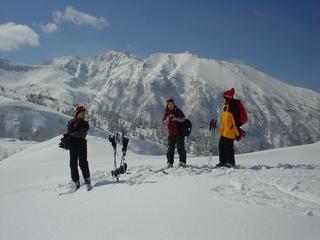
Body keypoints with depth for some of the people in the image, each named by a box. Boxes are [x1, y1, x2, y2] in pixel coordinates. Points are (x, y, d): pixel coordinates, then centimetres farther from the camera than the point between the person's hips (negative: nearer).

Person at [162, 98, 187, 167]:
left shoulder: (178, 111, 2)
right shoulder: (166, 113, 10)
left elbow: (183, 119, -9)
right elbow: (164, 122, 2)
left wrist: (176, 118, -24)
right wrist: (168, 119, -19)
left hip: (179, 132, -2)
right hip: (171, 133, 3)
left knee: (180, 147, -4)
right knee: (170, 148, 3)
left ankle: (182, 162, 1)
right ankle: (170, 163, 9)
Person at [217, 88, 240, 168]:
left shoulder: (233, 107, -16)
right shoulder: (226, 106, 15)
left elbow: (236, 120, -19)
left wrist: (237, 133, -19)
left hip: (229, 132, -10)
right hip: (223, 132, 10)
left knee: (228, 147, -4)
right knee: (221, 146, 11)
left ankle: (231, 162, 8)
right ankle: (223, 162, 21)